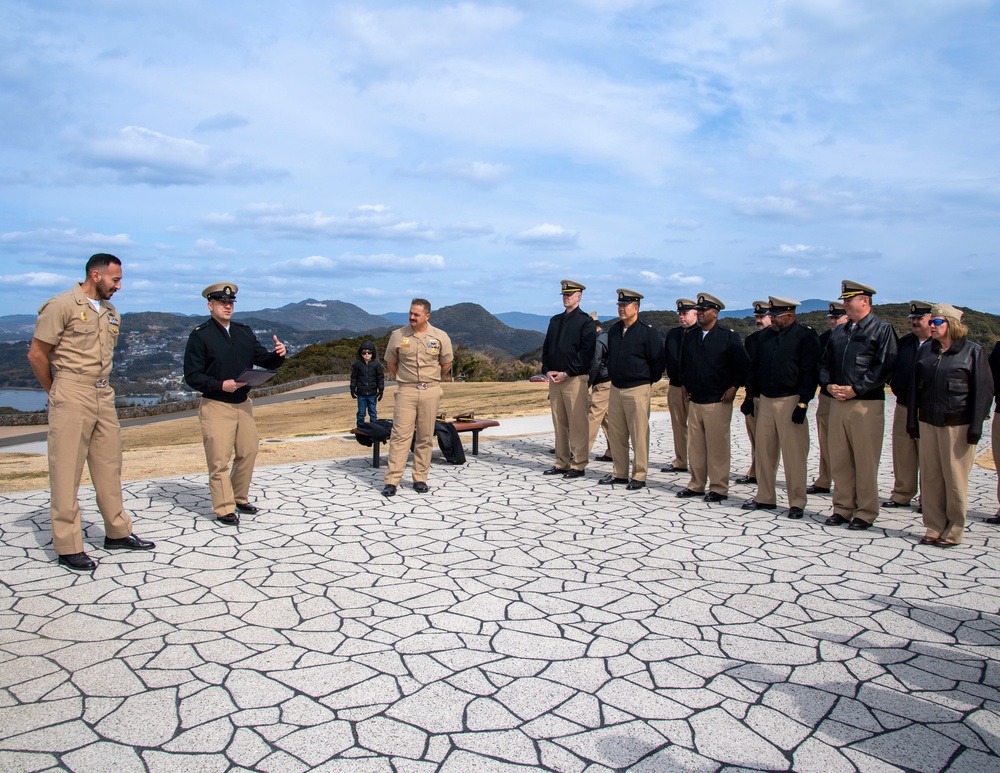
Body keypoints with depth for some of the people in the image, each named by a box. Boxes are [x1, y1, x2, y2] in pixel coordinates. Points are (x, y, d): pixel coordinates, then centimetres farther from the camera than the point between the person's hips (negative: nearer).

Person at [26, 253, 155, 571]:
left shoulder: (111, 313, 13)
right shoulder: (62, 306, -8)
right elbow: (36, 354, -6)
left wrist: (99, 385, 12)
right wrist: (57, 392, 3)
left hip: (104, 397, 7)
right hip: (71, 398, -7)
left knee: (109, 467, 13)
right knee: (66, 472, -1)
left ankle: (117, 533, 24)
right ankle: (68, 547, 5)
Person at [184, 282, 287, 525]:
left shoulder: (244, 331, 11)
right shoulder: (200, 335, -6)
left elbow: (264, 360, 12)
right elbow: (192, 376, -10)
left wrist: (278, 355, -10)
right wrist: (220, 385, -22)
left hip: (243, 404, 6)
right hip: (216, 406, -6)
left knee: (248, 453, 11)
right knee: (219, 460, -3)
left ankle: (240, 498, 28)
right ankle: (224, 508, 7)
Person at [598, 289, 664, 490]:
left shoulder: (647, 331, -10)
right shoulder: (614, 330, 10)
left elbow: (657, 361, -7)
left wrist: (648, 381, 1)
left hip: (637, 389, -7)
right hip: (616, 388, 7)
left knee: (639, 435, -2)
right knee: (616, 434, 10)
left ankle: (639, 477, 6)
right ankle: (619, 473, 20)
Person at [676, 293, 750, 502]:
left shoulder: (729, 337, -4)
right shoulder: (690, 337, 12)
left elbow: (743, 366, -3)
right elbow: (683, 364, 25)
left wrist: (733, 387, -9)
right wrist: (684, 385, 15)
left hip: (718, 402, -5)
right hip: (694, 401, 6)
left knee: (717, 447, -2)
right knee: (694, 446, 8)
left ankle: (719, 488, 7)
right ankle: (696, 485, 19)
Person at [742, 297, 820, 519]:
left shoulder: (805, 336, -6)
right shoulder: (765, 335, 12)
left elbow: (809, 372, -10)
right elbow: (754, 366, 16)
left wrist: (803, 403, -14)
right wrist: (750, 396, 12)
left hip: (790, 401, -6)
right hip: (764, 400, 6)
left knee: (794, 454, -3)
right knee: (764, 450, 9)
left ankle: (797, 503, 6)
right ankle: (765, 497, 19)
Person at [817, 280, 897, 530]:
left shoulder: (882, 329, -2)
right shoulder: (838, 332, 17)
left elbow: (884, 366, -11)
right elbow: (824, 362, 18)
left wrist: (855, 389, -15)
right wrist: (829, 385, 0)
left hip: (867, 404, -6)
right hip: (837, 403, 6)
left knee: (866, 461, -1)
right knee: (839, 459, 8)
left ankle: (865, 512, 9)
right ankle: (843, 507, 18)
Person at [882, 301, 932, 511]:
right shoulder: (903, 342, 11)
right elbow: (892, 367, 17)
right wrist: (894, 382, 1)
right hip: (903, 407, 5)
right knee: (902, 454, 10)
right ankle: (902, 494, 20)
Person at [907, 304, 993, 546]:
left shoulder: (973, 351, -2)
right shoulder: (925, 351, 10)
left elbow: (984, 390, -5)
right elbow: (915, 387, 12)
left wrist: (975, 427, -11)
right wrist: (912, 421, 7)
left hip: (957, 425, -4)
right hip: (928, 423, 4)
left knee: (955, 480, 1)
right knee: (930, 478, 6)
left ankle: (953, 533, 13)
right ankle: (934, 528, 16)